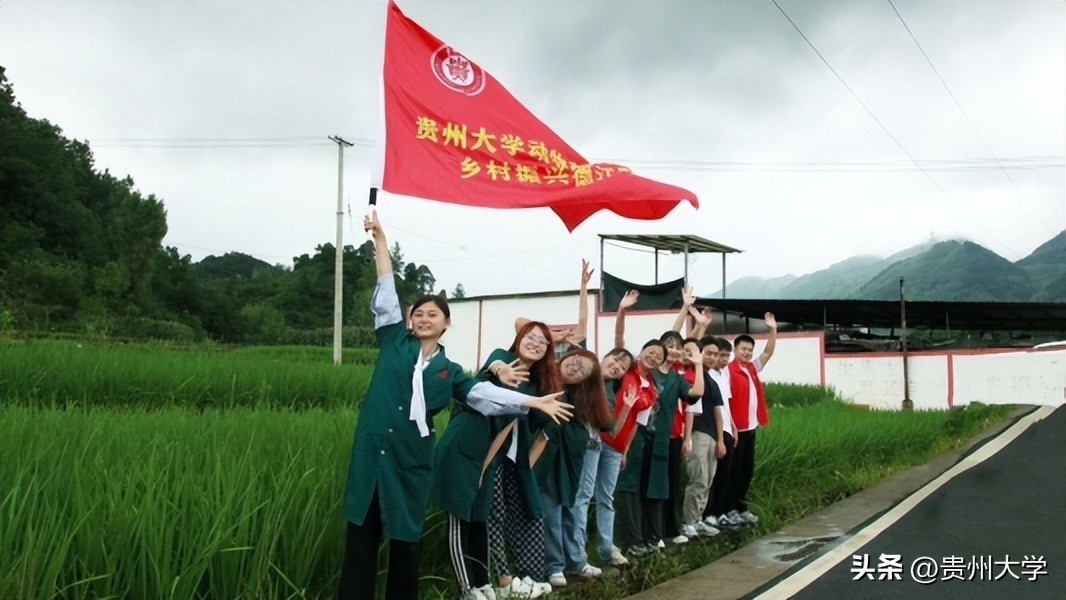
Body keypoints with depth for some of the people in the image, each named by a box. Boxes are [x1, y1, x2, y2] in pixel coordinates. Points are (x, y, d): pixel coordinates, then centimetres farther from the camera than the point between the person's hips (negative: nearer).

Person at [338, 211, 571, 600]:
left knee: (405, 538, 10)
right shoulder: (395, 342, 6)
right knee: (361, 535, 2)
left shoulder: (448, 370, 10)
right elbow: (386, 294, 3)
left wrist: (533, 401, 0)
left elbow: (484, 392, 6)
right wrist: (380, 238, 1)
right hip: (371, 452, -1)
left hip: (412, 459, 1)